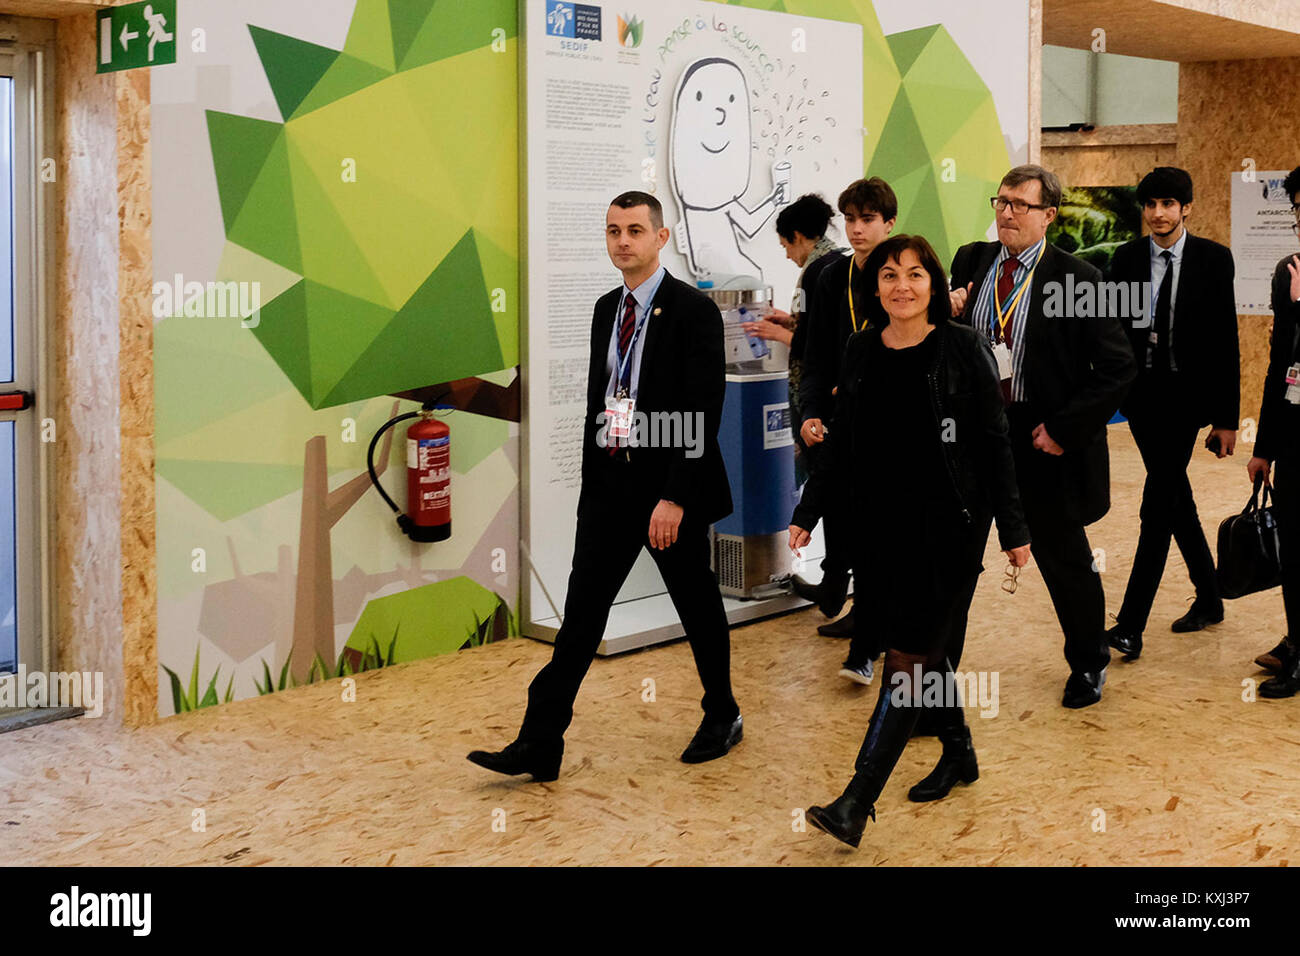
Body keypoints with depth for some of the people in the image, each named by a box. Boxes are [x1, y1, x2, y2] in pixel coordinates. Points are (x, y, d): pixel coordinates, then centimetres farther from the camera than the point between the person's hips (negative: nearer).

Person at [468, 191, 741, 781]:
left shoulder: (693, 311, -12)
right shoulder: (606, 308, 10)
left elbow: (703, 413, -17)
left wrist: (675, 498, -21)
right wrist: (591, 480, 14)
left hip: (668, 486, -6)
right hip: (610, 481, 6)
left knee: (698, 606, 11)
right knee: (582, 609, 2)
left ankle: (723, 717, 32)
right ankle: (540, 744, 2)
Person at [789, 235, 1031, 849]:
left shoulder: (964, 349, -6)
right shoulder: (860, 351, 6)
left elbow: (994, 442, -5)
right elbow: (840, 442, 11)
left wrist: (1012, 529, -6)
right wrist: (808, 513, 4)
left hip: (948, 525, -5)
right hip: (883, 524, 5)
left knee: (909, 655, -7)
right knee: (924, 646, 15)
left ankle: (857, 804, -11)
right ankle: (958, 753, 37)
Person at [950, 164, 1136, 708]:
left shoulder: (1077, 279, -10)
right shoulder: (970, 262, 4)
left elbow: (1118, 369, -11)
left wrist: (1063, 429, -14)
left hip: (1042, 440, -3)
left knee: (1065, 559, 13)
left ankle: (1088, 664, 34)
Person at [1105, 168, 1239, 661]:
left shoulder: (1213, 259, -4)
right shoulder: (1127, 259, 5)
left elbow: (1226, 342, -4)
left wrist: (1226, 417, -6)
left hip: (1185, 396, -4)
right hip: (1141, 393, 4)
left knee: (1159, 504, -8)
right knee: (1176, 497, 14)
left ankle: (1131, 625, -9)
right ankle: (1208, 599, 31)